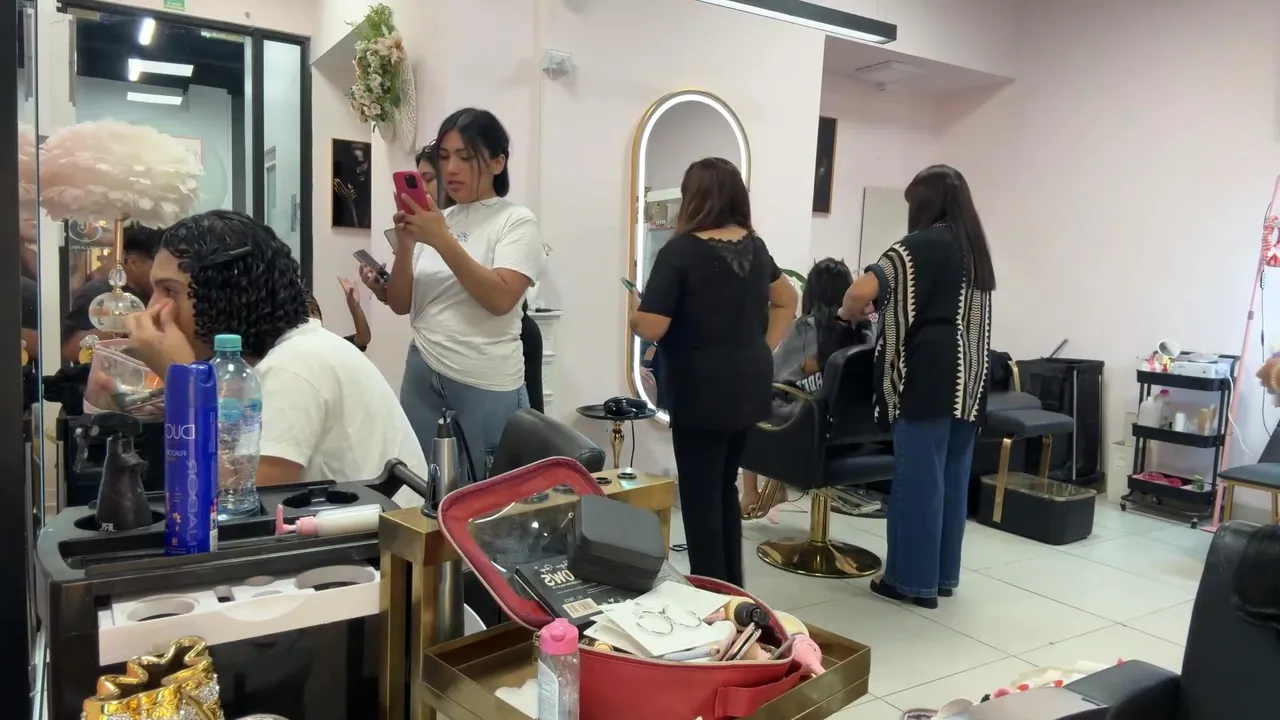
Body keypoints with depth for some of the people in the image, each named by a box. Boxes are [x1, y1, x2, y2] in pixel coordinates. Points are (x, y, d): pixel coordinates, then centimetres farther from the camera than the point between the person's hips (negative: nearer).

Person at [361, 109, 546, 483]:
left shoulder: (517, 221, -3)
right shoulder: (434, 221, 10)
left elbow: (500, 299, -17)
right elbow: (401, 305, 8)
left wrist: (443, 241, -21)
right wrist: (406, 244, -7)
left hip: (487, 388, -4)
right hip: (422, 378, 4)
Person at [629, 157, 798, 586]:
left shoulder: (680, 252, -14)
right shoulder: (755, 247, 8)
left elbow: (651, 328, -17)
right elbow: (787, 300, 21)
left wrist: (633, 315, 3)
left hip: (701, 393, -7)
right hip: (749, 387, 7)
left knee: (700, 497, 3)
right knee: (726, 489, 18)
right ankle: (733, 588, 27)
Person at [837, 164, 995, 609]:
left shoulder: (920, 245, -8)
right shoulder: (977, 250, 16)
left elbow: (862, 291, -21)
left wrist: (848, 315, 0)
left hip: (928, 377, -8)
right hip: (969, 380, 8)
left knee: (919, 477, -1)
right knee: (953, 476, 12)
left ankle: (914, 579, 6)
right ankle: (943, 574, 21)